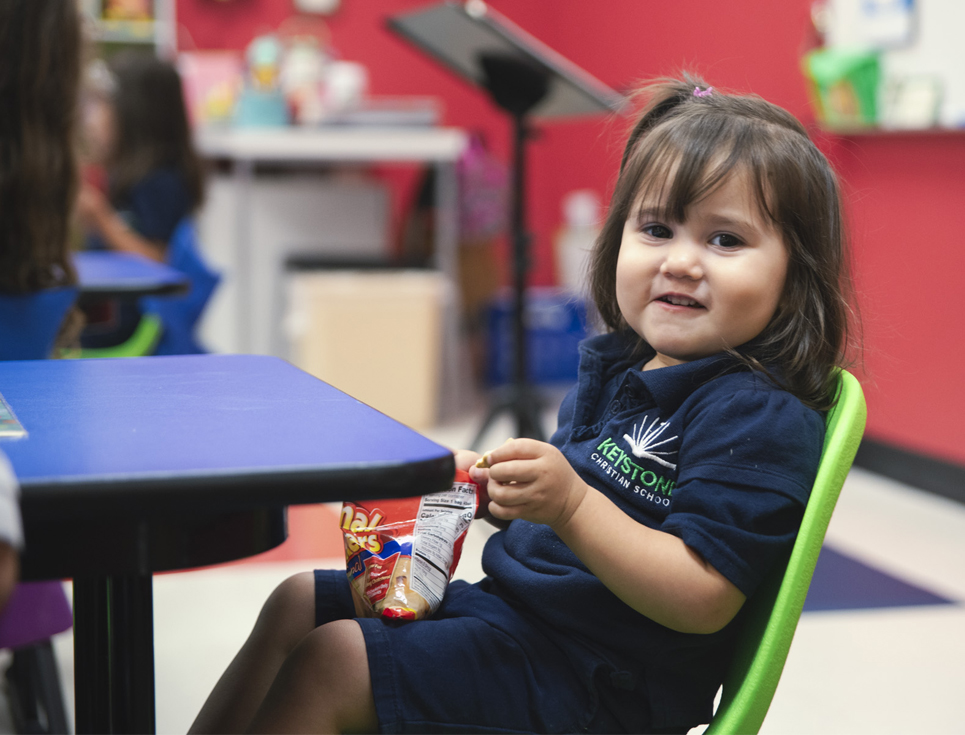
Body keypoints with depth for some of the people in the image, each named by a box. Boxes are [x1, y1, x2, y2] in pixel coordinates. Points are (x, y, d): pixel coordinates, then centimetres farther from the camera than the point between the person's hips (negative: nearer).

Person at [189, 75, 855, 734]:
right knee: (296, 604, 14)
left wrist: (571, 505, -33)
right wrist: (492, 488, 3)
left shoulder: (762, 419, -18)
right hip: (507, 606, 10)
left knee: (325, 666, -16)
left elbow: (700, 602, -26)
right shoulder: (618, 370, 10)